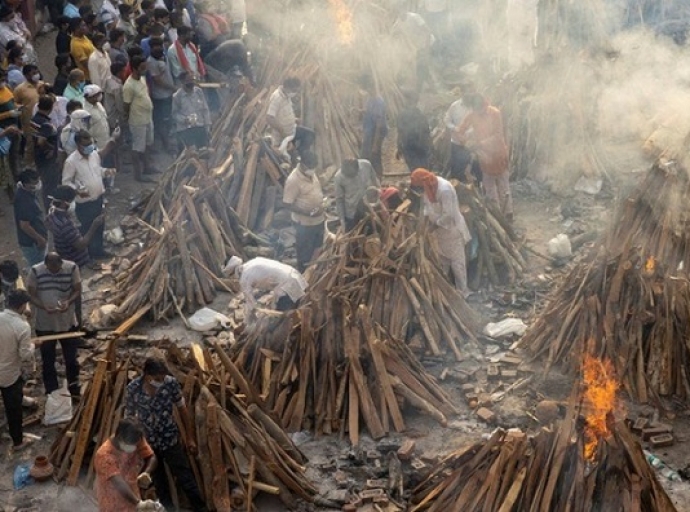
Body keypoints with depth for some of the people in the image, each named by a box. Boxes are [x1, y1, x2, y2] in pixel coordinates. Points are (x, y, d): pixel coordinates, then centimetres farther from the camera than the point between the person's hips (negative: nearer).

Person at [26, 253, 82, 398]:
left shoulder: (72, 268, -15)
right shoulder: (35, 271, -17)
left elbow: (77, 291, -6)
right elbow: (31, 295, -10)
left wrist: (68, 302, -26)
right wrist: (44, 307, -28)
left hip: (67, 322, 1)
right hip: (44, 324, -1)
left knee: (71, 359, 17)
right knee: (48, 361, 13)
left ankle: (74, 390, 37)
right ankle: (52, 394, 29)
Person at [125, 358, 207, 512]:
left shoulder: (171, 383, -18)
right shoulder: (132, 389, -20)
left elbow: (182, 409, -4)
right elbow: (129, 418, -6)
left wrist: (190, 438, 1)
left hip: (171, 439, 0)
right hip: (147, 443, 0)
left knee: (186, 479, 5)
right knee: (159, 483, 17)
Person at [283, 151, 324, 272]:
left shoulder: (311, 173, -1)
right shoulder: (293, 180, -26)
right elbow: (288, 204, -23)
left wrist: (321, 208, 13)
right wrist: (307, 212, -30)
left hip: (318, 219, 8)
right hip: (304, 223, -8)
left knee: (317, 250, 24)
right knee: (305, 255, 8)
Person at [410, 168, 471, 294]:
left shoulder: (444, 190, -32)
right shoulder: (428, 186, -7)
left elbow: (448, 215, -29)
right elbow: (427, 204, 8)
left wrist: (435, 225, -19)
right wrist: (426, 218, -8)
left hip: (452, 229, -8)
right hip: (439, 229, 8)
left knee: (457, 262, 3)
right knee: (441, 262, 20)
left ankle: (462, 292, 14)